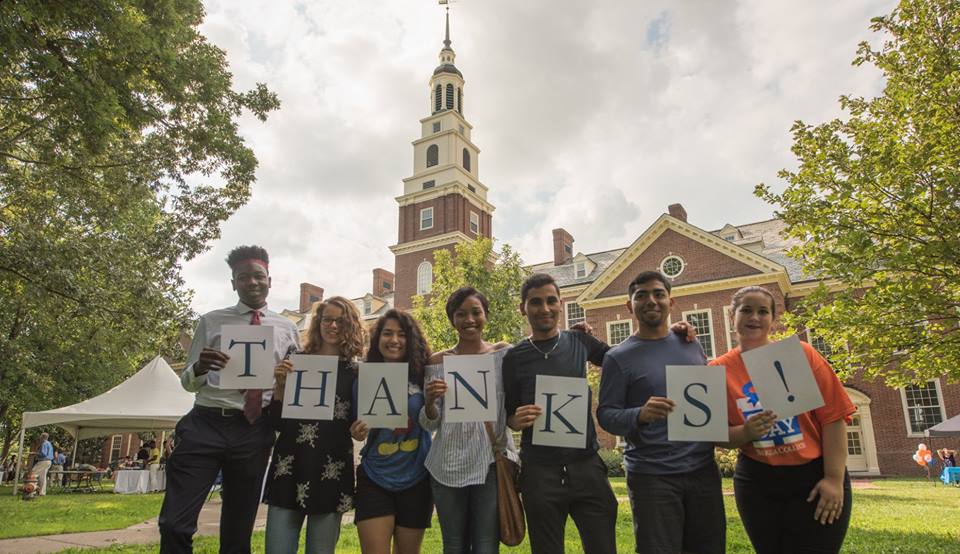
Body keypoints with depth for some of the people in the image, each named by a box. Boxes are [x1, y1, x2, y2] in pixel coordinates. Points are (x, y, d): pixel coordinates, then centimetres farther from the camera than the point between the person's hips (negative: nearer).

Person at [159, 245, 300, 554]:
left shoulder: (287, 329, 12)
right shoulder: (211, 322, 9)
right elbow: (188, 382, 7)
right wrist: (199, 368, -16)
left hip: (255, 432, 2)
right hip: (206, 425, -1)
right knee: (175, 525, -9)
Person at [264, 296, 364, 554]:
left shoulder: (355, 372, 4)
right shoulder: (294, 363, 6)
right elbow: (277, 422, 3)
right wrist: (280, 384, -10)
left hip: (332, 472, 0)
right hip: (290, 468, 1)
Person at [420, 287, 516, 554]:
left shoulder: (504, 353, 3)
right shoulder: (438, 361, 5)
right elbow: (429, 424, 5)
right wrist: (430, 401, -15)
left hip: (492, 460, -1)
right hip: (448, 465, 2)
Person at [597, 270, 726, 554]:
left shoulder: (691, 346, 10)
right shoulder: (619, 357, -5)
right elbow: (605, 414, -10)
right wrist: (640, 415, -29)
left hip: (703, 469, 5)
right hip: (652, 477, -4)